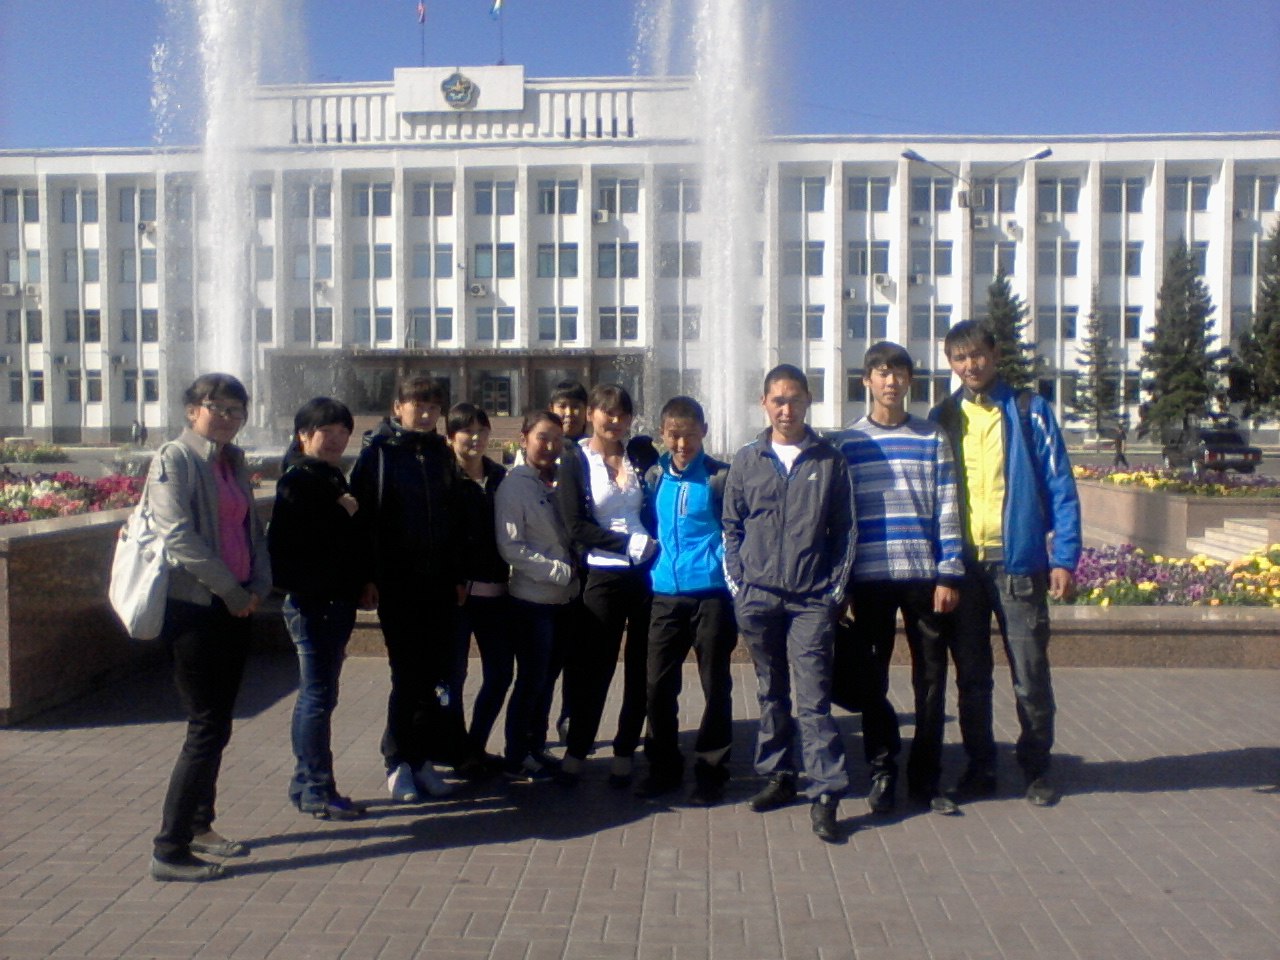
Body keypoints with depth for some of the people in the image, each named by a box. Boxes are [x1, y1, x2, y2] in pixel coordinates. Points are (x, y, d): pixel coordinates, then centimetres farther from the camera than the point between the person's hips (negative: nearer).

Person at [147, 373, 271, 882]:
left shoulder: (233, 463, 15)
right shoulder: (174, 459, -8)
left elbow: (253, 529, 17)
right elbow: (177, 535, -18)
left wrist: (259, 584, 0)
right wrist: (232, 590, -15)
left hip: (234, 608, 8)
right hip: (192, 607, -7)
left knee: (217, 725, 15)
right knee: (206, 729, -6)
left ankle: (200, 826, 29)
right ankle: (169, 850, 3)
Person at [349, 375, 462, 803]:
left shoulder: (441, 454, 11)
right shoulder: (377, 452, -2)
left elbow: (454, 517, 12)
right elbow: (363, 516, -7)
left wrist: (458, 575, 8)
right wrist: (367, 577, -13)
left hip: (439, 582, 4)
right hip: (396, 583, -4)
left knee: (435, 675, 6)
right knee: (408, 675, 0)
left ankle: (423, 759, 18)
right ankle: (399, 762, 14)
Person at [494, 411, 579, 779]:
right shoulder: (514, 486, -9)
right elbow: (511, 548, -14)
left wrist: (577, 565, -1)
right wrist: (561, 569, -15)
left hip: (564, 597, 6)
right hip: (533, 600, -6)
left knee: (545, 678, 15)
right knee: (531, 680, 2)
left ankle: (534, 748, 28)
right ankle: (515, 760, 16)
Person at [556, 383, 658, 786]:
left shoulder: (643, 453, 7)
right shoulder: (575, 461, 1)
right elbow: (577, 526, -8)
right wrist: (630, 543, -15)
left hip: (648, 572, 2)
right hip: (603, 576, -2)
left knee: (641, 667, 8)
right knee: (594, 667, 4)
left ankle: (624, 753, 21)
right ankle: (576, 751, 20)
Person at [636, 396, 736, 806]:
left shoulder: (720, 477, -3)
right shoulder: (653, 477, 9)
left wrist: (731, 574, -7)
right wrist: (653, 565, 11)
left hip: (711, 594, -3)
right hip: (665, 595, 4)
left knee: (715, 685, 5)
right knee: (658, 683, 6)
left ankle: (711, 769, 18)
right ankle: (664, 766, 22)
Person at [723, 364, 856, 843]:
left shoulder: (830, 461, 5)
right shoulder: (747, 460, 8)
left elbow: (845, 529, 6)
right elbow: (731, 525, 10)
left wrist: (836, 588, 0)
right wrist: (737, 584, 3)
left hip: (812, 599, -2)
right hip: (758, 596, 2)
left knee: (814, 696, -5)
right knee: (771, 692, 12)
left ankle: (825, 794, -2)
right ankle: (779, 776, 24)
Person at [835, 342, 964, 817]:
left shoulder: (932, 439, 7)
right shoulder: (848, 443, 5)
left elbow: (947, 510, 4)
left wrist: (950, 574, -3)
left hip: (924, 575, 1)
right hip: (870, 579, 0)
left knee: (931, 678, 6)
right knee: (872, 680, 5)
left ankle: (925, 778, 18)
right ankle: (882, 773, 19)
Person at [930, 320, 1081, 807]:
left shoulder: (1029, 410, 1)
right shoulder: (942, 418, 9)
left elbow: (1060, 487, -1)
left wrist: (1064, 557, -9)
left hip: (1017, 559, -2)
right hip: (960, 562, 3)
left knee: (1030, 674, 3)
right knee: (971, 676, 10)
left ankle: (1037, 768, 21)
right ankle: (980, 767, 23)